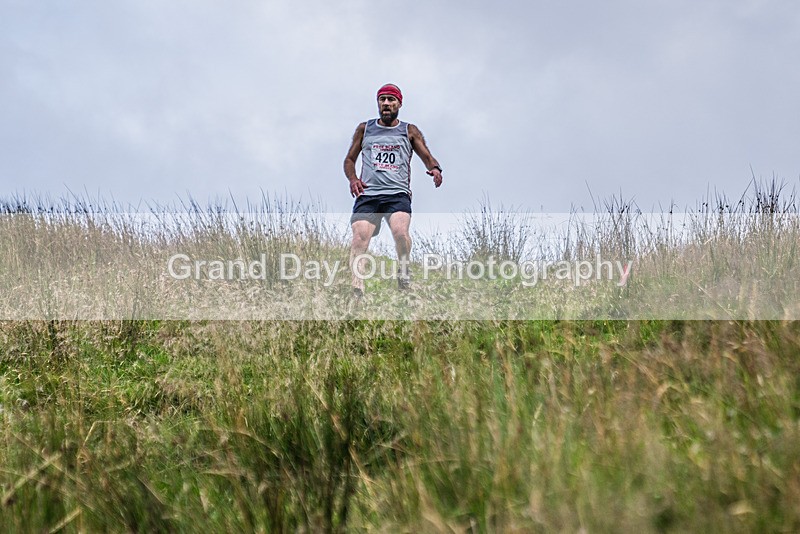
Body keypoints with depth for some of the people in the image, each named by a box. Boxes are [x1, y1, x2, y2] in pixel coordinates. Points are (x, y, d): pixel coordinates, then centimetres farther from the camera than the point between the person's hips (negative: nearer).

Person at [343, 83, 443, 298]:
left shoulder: (409, 131, 17)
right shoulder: (364, 129, 20)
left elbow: (427, 157, 12)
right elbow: (349, 159, 24)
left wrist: (435, 168, -13)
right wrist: (352, 178, 2)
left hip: (398, 194, -1)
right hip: (367, 194, 1)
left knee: (400, 231, -29)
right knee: (359, 237, -22)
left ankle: (403, 271, -3)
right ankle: (357, 288, -30)